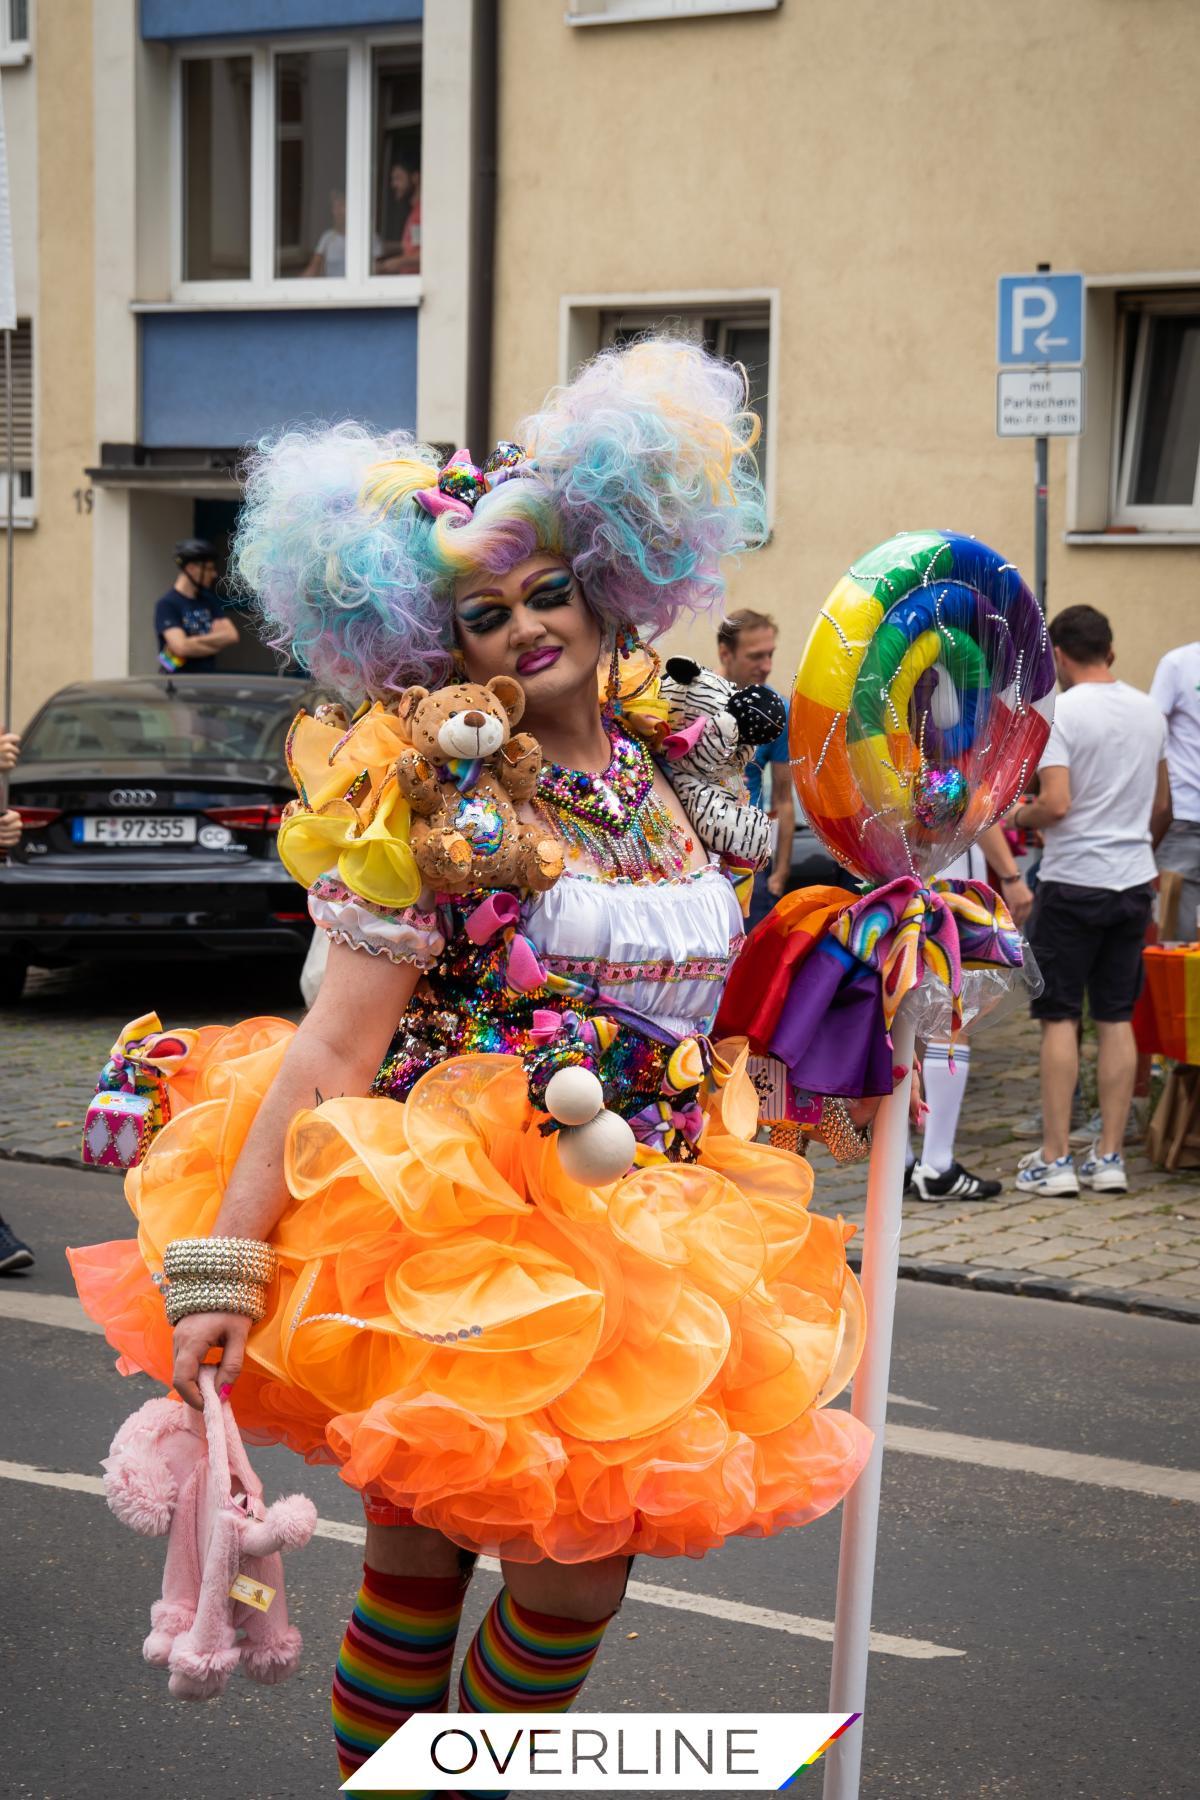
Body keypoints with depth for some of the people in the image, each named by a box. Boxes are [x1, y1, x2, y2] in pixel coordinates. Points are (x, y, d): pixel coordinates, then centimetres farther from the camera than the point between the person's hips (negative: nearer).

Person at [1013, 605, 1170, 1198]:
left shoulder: (1060, 713, -12)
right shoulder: (1150, 712, 8)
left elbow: (1055, 804, -20)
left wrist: (1020, 815, 0)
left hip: (1073, 882, -5)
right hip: (1133, 882, 5)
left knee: (1060, 1019, 1)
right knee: (1117, 1019, 9)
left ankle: (1054, 1160, 1)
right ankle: (1109, 1158, 9)